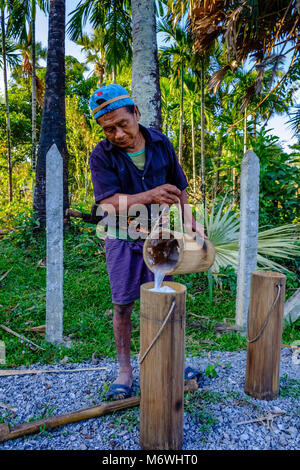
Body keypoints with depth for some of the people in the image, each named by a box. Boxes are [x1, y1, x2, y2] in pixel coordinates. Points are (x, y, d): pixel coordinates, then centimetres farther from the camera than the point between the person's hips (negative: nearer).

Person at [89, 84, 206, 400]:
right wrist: (149, 196, -35)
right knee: (122, 305, 2)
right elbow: (108, 203, -23)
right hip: (122, 238, -2)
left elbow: (178, 186, 8)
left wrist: (189, 220, 2)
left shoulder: (161, 144, -2)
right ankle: (124, 370, 21)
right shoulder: (102, 155, -12)